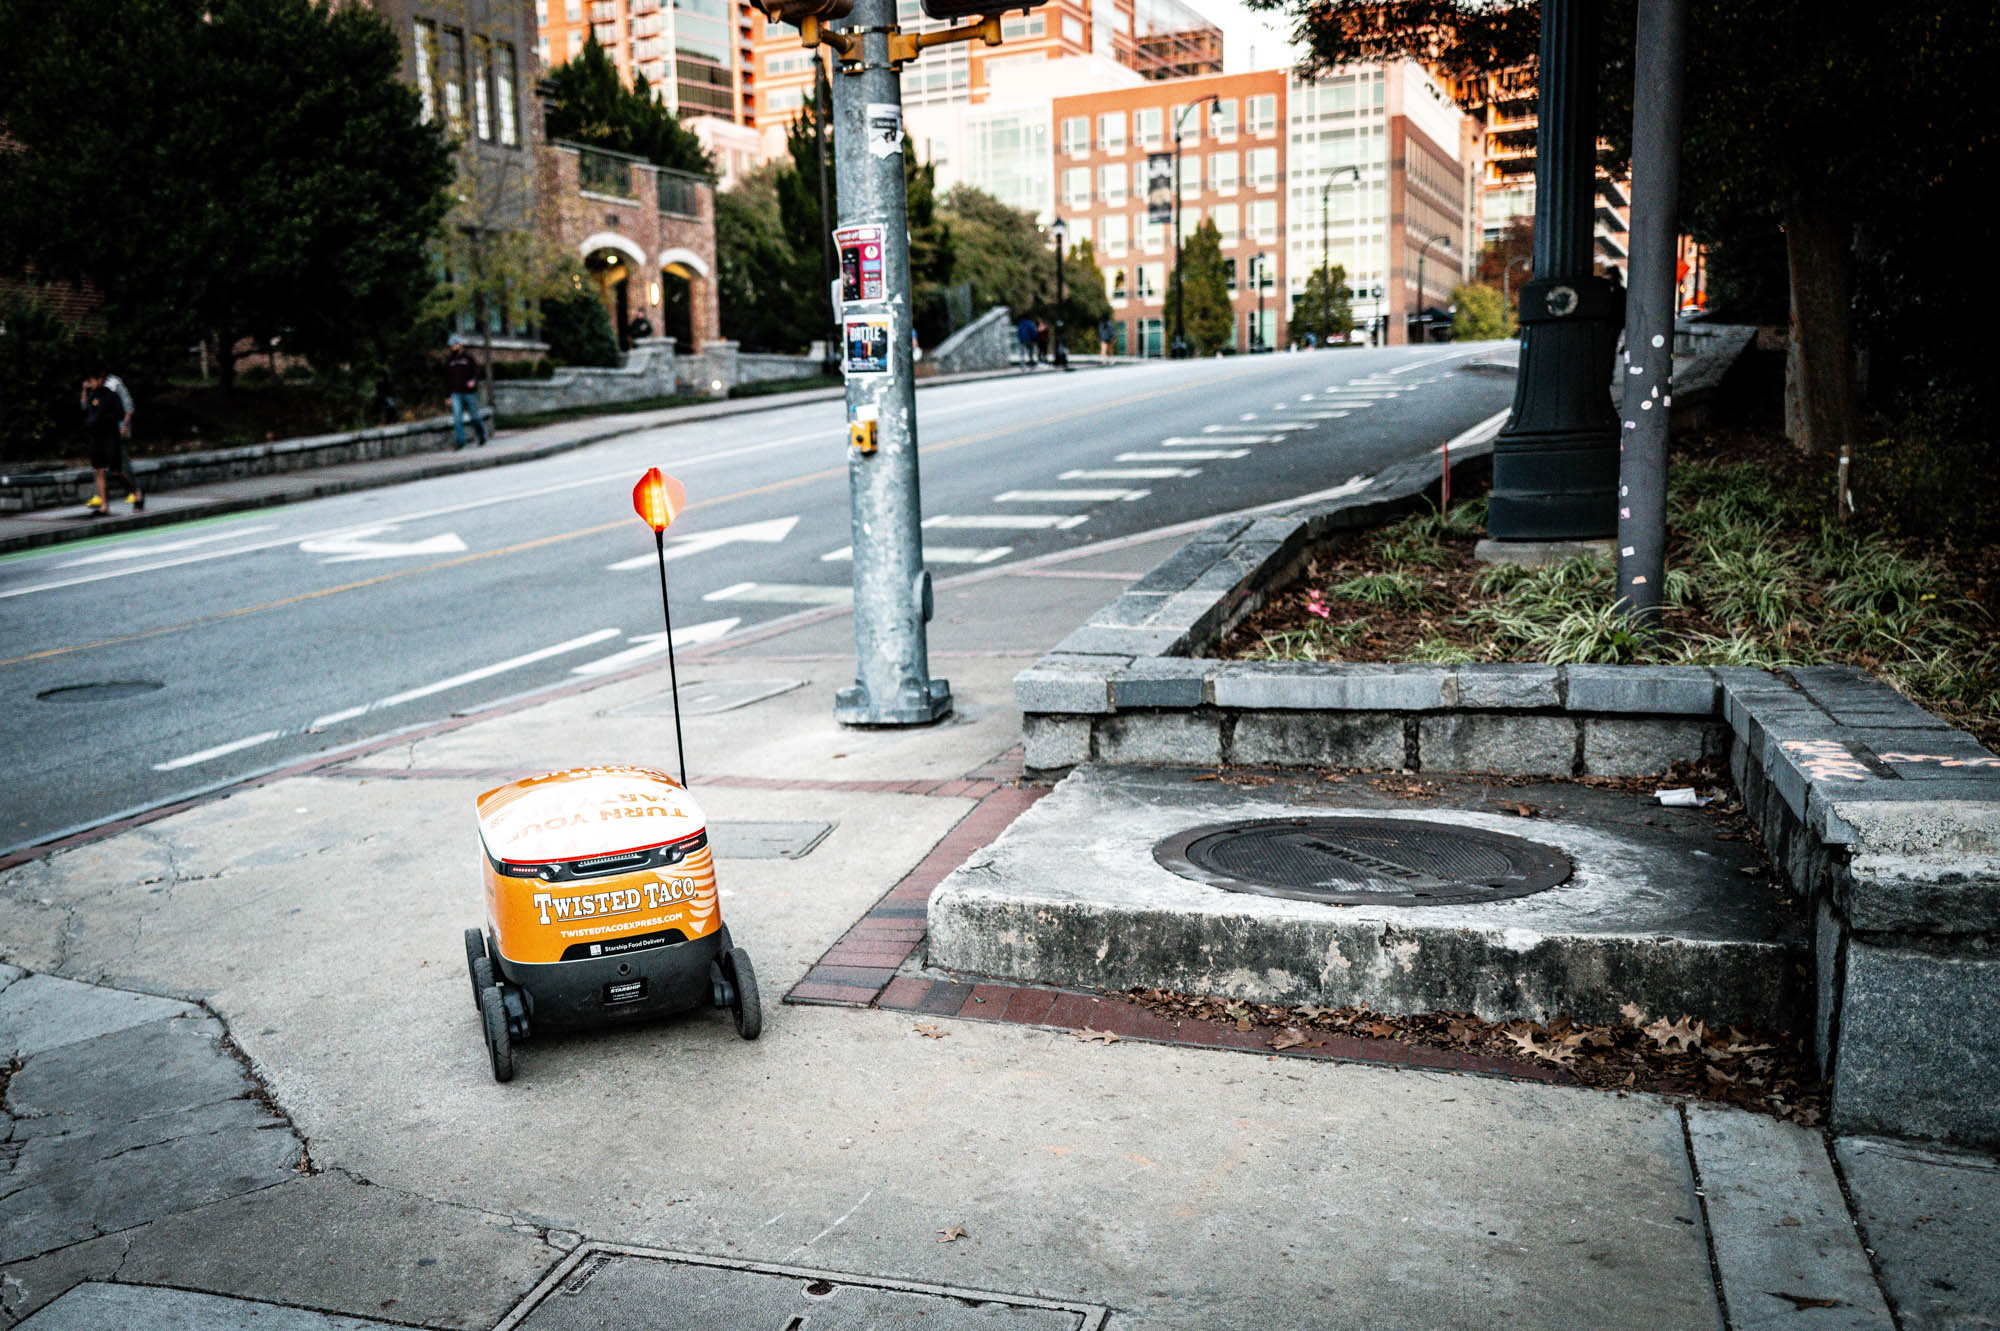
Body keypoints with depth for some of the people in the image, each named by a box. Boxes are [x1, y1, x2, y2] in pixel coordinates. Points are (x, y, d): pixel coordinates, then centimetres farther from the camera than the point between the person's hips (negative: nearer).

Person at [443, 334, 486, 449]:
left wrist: (473, 381, -22)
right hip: (456, 393, 2)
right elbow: (447, 378, 14)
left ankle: (482, 438, 26)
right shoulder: (449, 359, 9)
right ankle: (460, 442, -11)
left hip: (469, 392, -2)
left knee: (475, 417, 7)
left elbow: (476, 370, -1)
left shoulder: (468, 356, 1)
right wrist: (448, 394, 11)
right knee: (457, 418, -10)